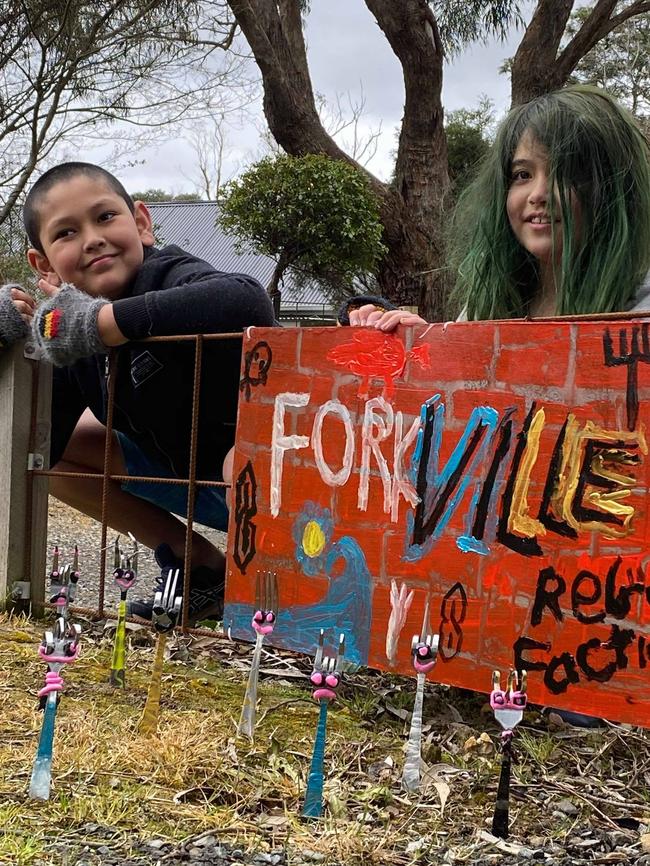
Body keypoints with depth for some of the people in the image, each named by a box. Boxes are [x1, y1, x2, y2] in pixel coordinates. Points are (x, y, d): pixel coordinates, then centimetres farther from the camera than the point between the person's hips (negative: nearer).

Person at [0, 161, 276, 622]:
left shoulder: (171, 276, -25)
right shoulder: (76, 344, -4)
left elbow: (249, 302, -49)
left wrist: (99, 321, -40)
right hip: (188, 474, 8)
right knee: (61, 441, 6)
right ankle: (200, 567, 11)